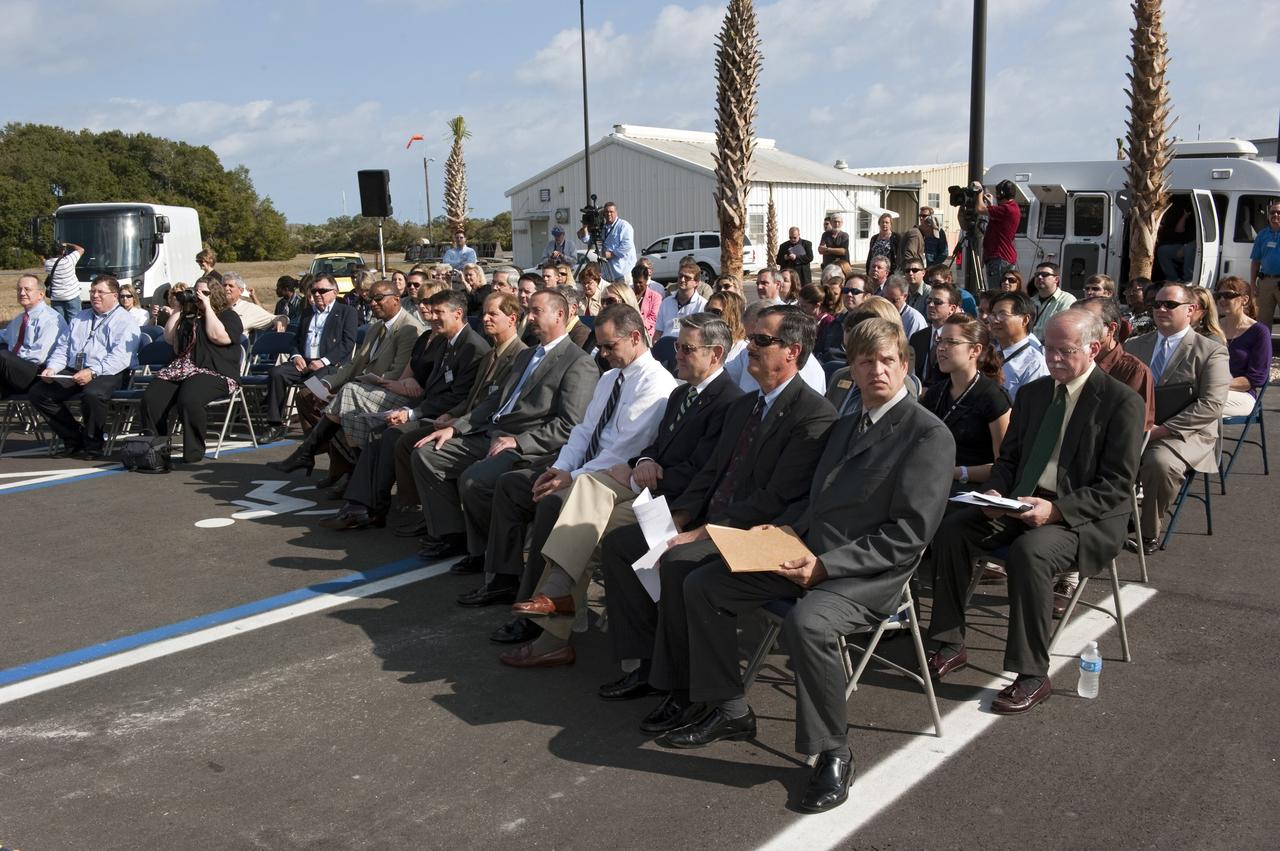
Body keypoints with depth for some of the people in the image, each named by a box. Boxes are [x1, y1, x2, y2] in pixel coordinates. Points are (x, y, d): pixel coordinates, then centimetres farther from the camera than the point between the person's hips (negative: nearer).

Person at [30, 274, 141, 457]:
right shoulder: (79, 319, 27)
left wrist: (93, 372, -26)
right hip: (72, 372, 7)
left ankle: (93, 444, -14)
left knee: (92, 394, -37)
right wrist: (51, 368, 3)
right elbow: (62, 348, 24)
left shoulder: (125, 322, 1)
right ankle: (73, 438, 0)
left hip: (106, 374, -7)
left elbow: (120, 357, -13)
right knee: (38, 392, -11)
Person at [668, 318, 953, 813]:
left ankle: (833, 753, -15)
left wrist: (827, 565, -21)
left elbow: (910, 534, -16)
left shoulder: (929, 435, -9)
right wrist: (779, 530, 6)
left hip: (868, 575, -8)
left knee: (806, 622, -37)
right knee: (701, 585, 2)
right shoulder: (846, 426, 19)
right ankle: (730, 711, 14)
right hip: (809, 556, 9)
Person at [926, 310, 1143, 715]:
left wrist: (1056, 510, -25)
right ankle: (951, 646, -7)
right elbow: (1008, 458, 18)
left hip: (1085, 518, -6)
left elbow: (1117, 485, -12)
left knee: (1029, 551, -35)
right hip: (1021, 503, 6)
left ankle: (1032, 675, -22)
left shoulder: (1122, 403, -7)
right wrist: (995, 492, -6)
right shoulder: (1032, 393, 13)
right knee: (951, 528, -16)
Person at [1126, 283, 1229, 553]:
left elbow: (1211, 405, -10)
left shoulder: (1212, 352, 0)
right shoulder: (1134, 346, 15)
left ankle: (1149, 531, -13)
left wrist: (1162, 429, -18)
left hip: (1184, 433, -4)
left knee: (1160, 462, -35)